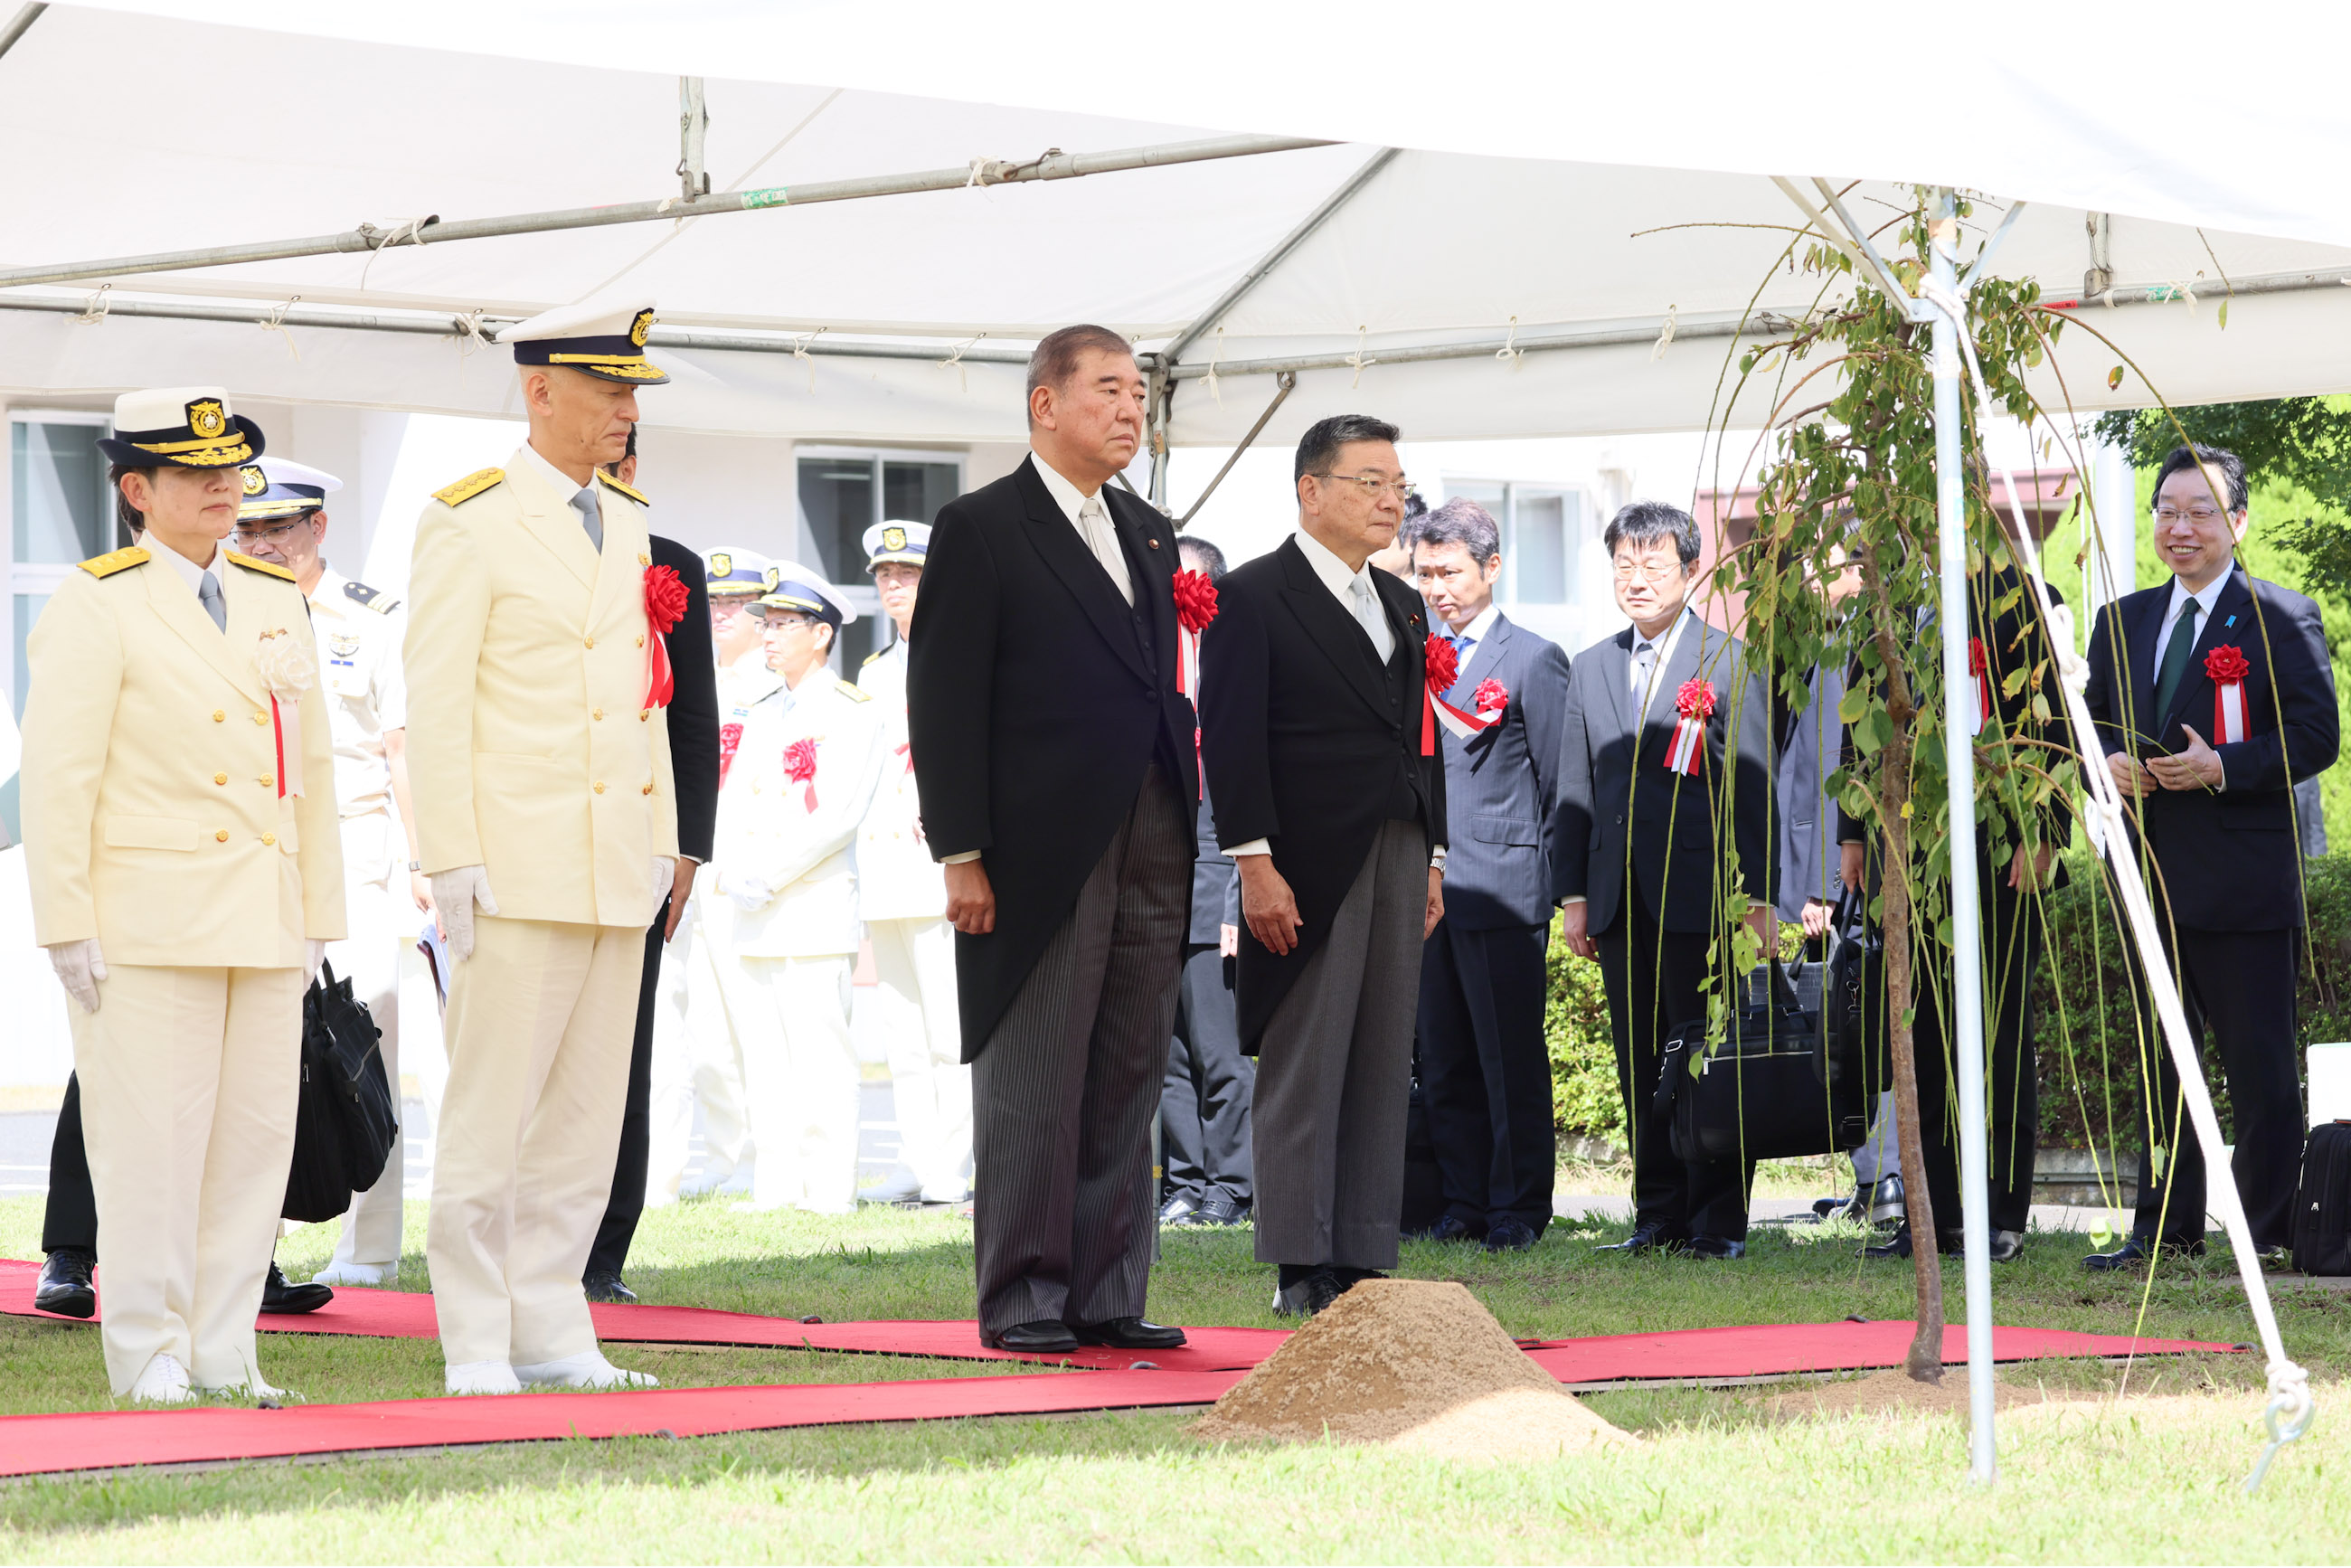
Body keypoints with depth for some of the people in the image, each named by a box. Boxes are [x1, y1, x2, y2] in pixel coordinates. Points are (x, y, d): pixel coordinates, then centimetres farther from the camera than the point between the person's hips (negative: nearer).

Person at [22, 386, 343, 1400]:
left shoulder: (277, 602, 15)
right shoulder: (97, 607, -4)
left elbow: (311, 770, 18)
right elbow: (55, 776, -7)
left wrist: (318, 915, 14)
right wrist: (68, 926, -12)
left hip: (266, 926, 6)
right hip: (148, 925, -6)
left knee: (255, 1135, 5)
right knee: (150, 1139, -4)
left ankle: (224, 1351, 12)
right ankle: (150, 1354, 3)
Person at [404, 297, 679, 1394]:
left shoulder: (627, 523, 15)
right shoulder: (470, 523, -6)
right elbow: (436, 706, -9)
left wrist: (661, 842, 14)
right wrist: (452, 861, -14)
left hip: (616, 874, 7)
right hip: (517, 869, -7)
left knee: (586, 1114, 7)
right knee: (492, 1113, -5)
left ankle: (550, 1332, 12)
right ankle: (477, 1346, 0)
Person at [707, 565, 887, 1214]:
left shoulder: (850, 712, -3)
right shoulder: (763, 714, 20)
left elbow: (837, 815, -12)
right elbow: (733, 805, 16)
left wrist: (768, 875, -16)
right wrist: (730, 874, -3)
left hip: (812, 909, -7)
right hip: (742, 912, 7)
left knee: (819, 1054, -8)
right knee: (762, 1056, 6)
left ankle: (830, 1192, -7)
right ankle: (776, 1187, 9)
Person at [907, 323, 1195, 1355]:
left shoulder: (1149, 536, 18)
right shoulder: (980, 529, -3)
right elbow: (942, 704, -7)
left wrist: (1186, 836, 12)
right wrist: (961, 854, -13)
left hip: (1150, 853, 7)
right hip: (1039, 854, -7)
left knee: (1127, 1081, 8)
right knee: (1034, 1083, -2)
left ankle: (1108, 1294, 13)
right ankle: (1023, 1298, 3)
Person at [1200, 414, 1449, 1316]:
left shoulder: (1400, 606, 18)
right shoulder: (1253, 597, -4)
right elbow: (1231, 739, -11)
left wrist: (1432, 860, 13)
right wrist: (1255, 863, -17)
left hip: (1398, 859, 7)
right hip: (1306, 867, -7)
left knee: (1381, 1069, 6)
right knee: (1302, 1069, -4)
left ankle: (1364, 1260, 9)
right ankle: (1300, 1271, -2)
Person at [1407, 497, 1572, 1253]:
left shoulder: (1534, 659, 0)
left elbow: (1557, 783, 0)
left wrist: (1547, 884, -3)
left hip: (1501, 886, -6)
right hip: (1427, 891, 6)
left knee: (1511, 1059, -3)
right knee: (1444, 1063, 8)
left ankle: (1518, 1208, 2)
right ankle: (1467, 1205, 14)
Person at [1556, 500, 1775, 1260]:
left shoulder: (1727, 662, 0)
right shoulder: (1592, 668, 15)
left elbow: (1751, 787, -3)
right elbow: (1576, 790, 16)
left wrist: (1756, 897, -8)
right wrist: (1575, 896, 10)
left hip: (1697, 892, -5)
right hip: (1619, 898, 5)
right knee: (1640, 1063, 6)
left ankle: (1719, 1220, 1)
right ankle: (1659, 1216, 11)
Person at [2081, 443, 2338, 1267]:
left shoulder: (2281, 618, -3)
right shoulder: (2122, 622, 15)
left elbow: (2317, 733, -8)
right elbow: (2093, 720, 18)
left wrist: (2223, 766, -19)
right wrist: (2109, 761, -4)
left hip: (2244, 877, -6)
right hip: (2150, 874, 6)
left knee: (2259, 1066, -2)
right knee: (2162, 1061, 11)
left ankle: (2269, 1234, 5)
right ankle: (2166, 1228, 18)